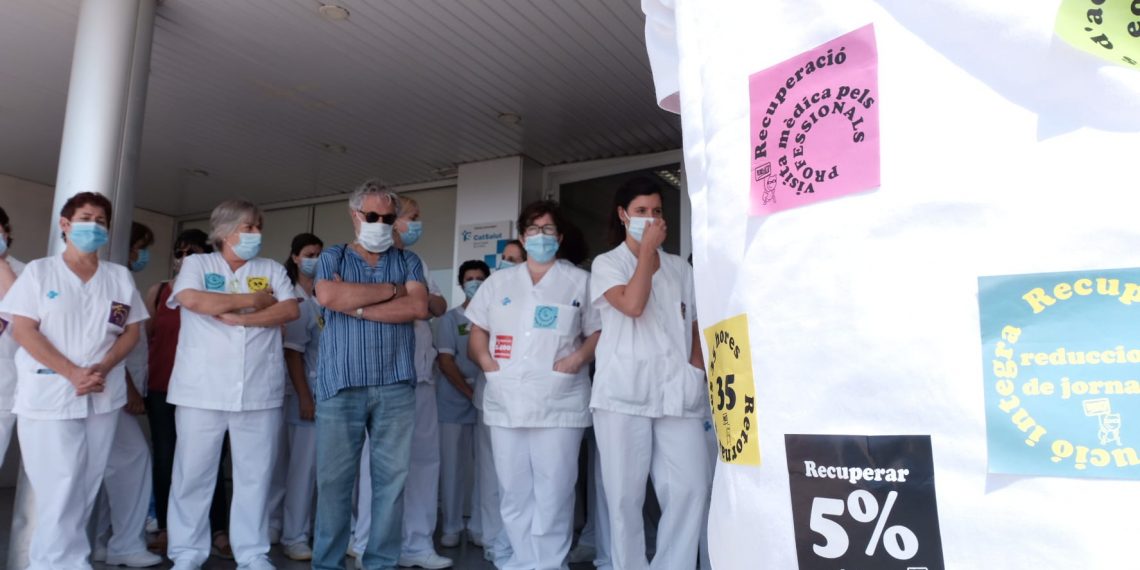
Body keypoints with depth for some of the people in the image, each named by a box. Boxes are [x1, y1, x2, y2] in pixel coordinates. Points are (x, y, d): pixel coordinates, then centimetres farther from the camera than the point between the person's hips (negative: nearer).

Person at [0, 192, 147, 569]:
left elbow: (131, 332, 9)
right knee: (60, 486, -5)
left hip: (103, 396, 3)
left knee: (86, 485, 7)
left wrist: (101, 369, -10)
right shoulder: (39, 271, 2)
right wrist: (73, 373, -16)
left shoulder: (120, 277, 10)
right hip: (48, 395, -3)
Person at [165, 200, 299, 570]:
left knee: (255, 475, 6)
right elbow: (191, 299, -13)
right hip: (203, 390, -1)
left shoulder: (272, 270, 13)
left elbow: (290, 310, -2)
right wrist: (252, 299, -6)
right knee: (193, 474, 6)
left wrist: (240, 318, -12)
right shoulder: (197, 263, 7)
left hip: (259, 391, 2)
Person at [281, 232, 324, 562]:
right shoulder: (295, 300, -5)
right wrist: (304, 397, -14)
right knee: (304, 465, 1)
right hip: (309, 391, -5)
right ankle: (295, 537, 11)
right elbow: (292, 351, -9)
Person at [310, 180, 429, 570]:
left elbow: (418, 307, -5)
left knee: (392, 477, 3)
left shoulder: (408, 261, 14)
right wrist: (391, 290, -4)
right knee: (334, 478, 4)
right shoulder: (333, 257, 12)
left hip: (396, 386, 1)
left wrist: (358, 307, -8)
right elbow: (329, 296, -10)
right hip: (341, 384, -1)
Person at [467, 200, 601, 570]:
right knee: (514, 493, 9)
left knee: (553, 495, -2)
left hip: (559, 403, -3)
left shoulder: (580, 281, 7)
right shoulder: (499, 282, 16)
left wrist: (578, 358, -11)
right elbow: (477, 331, 18)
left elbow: (599, 333, 5)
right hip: (507, 401, 4)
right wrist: (485, 360, 1)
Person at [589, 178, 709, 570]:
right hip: (625, 390, -3)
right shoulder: (607, 264, 6)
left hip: (678, 391, 3)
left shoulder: (681, 269, 18)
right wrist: (647, 249, -5)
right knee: (626, 493, 0)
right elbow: (633, 305, -14)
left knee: (691, 489, -4)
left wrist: (696, 368, 1)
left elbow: (696, 326, 19)